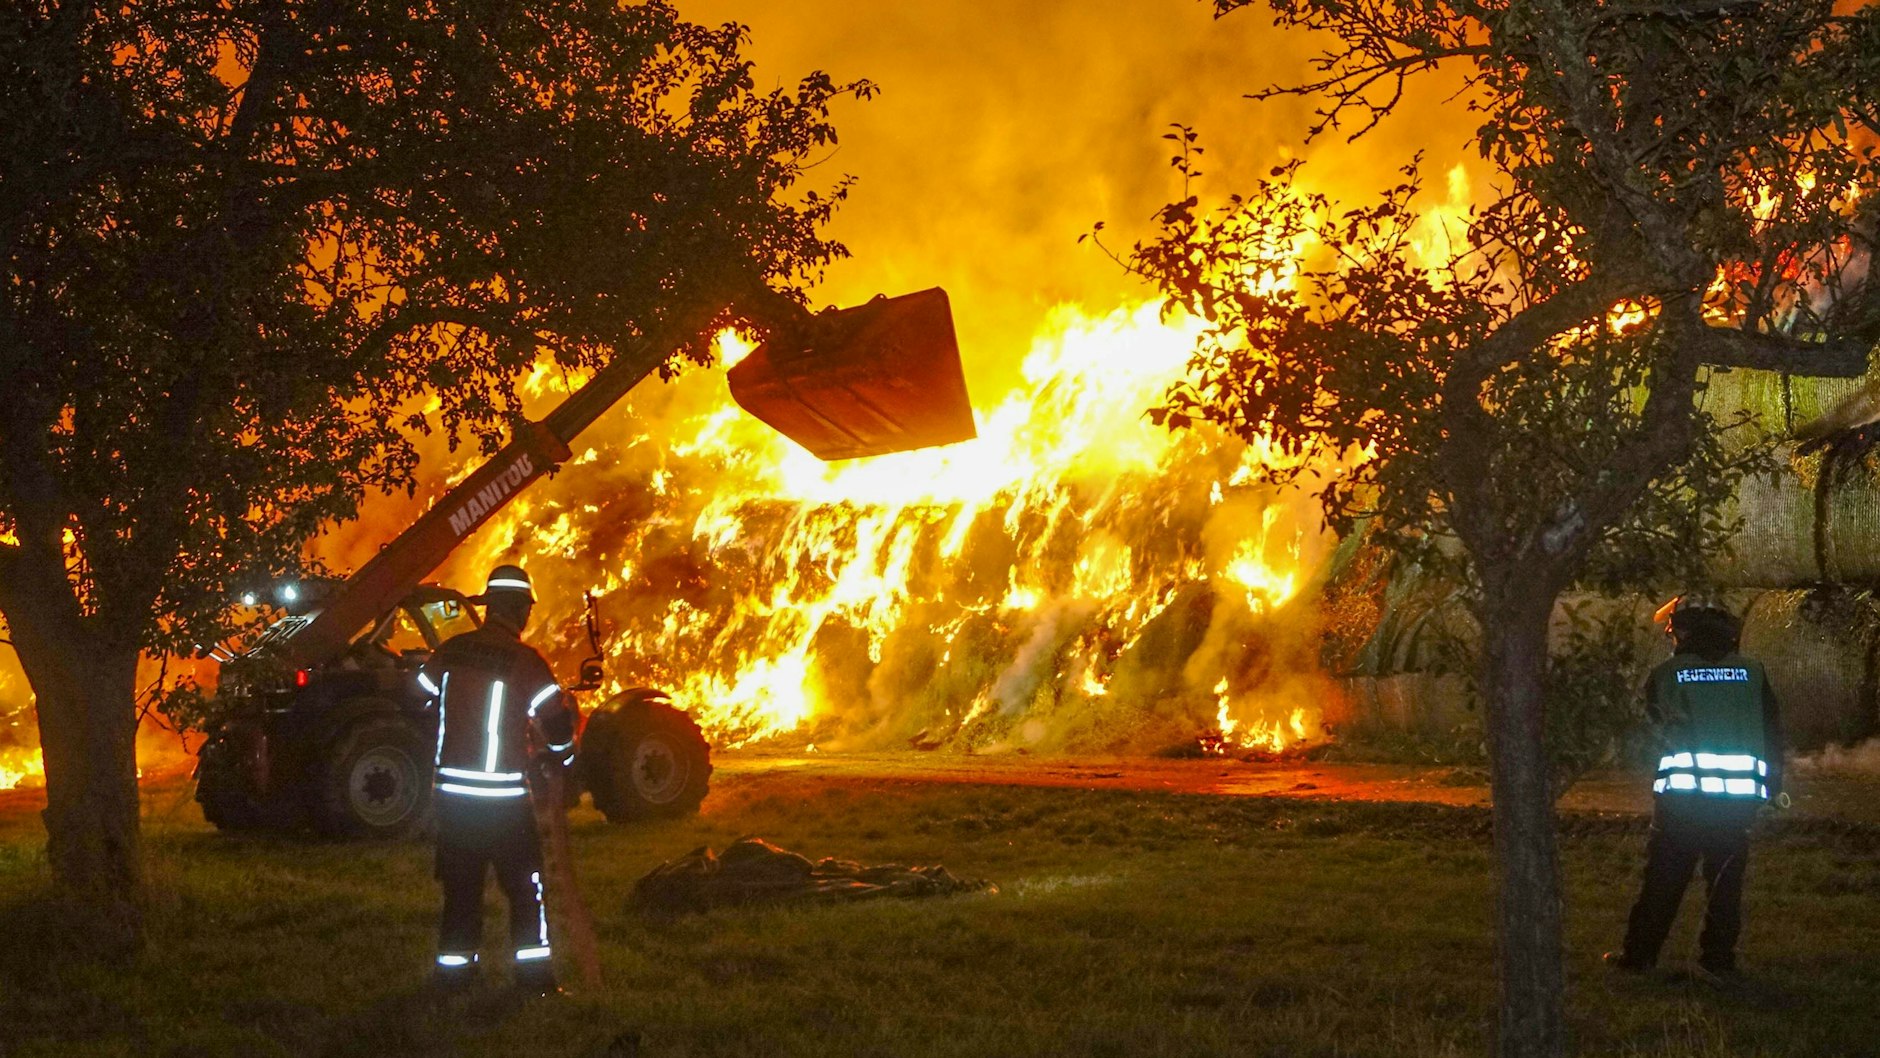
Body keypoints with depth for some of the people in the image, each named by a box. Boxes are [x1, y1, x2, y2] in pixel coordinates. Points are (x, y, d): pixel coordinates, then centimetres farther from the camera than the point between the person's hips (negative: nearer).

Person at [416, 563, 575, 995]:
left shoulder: (451, 650, 3)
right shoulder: (525, 660, -12)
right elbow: (556, 721, -10)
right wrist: (561, 754, 12)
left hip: (451, 792, 4)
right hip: (503, 794, -4)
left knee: (461, 887, 15)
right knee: (526, 886, 7)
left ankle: (454, 971, 18)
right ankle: (534, 975, 7)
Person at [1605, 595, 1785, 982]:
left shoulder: (1666, 674, 0)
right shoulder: (1752, 672, 5)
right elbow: (1773, 729, 8)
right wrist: (1772, 784, 17)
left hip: (1683, 793, -2)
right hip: (1741, 796, 2)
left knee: (1664, 877, 8)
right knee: (1726, 878, 11)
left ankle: (1639, 953, 14)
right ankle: (1719, 960, 12)